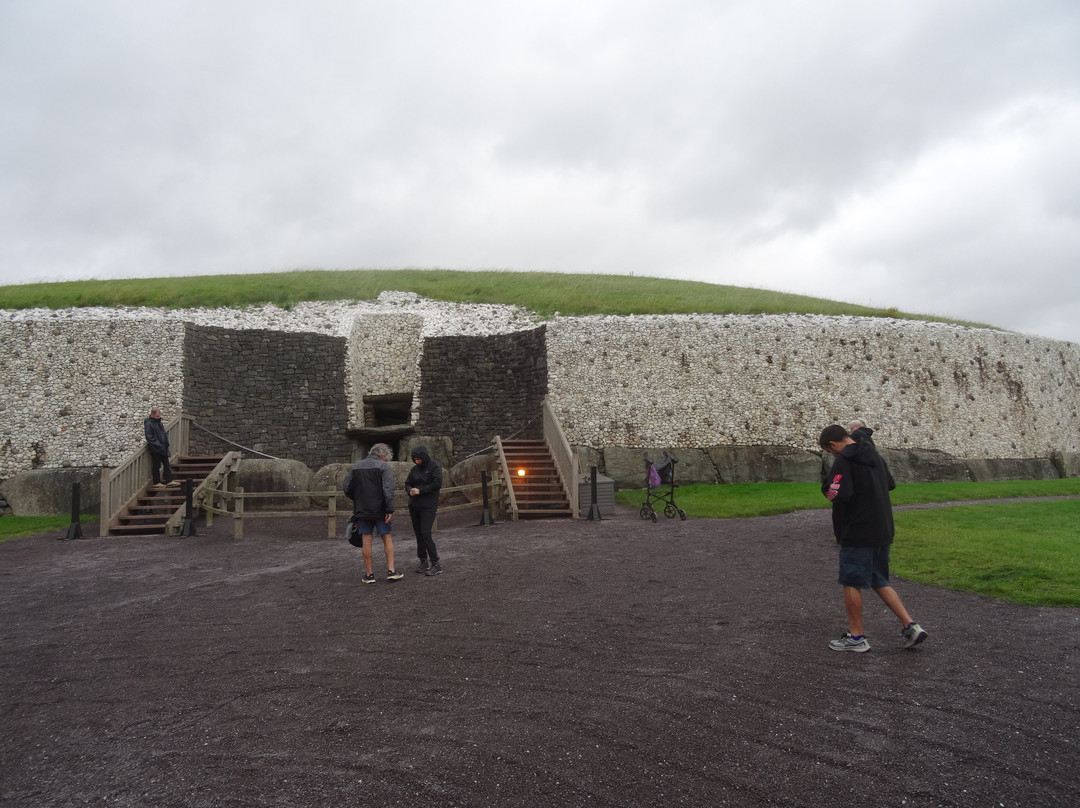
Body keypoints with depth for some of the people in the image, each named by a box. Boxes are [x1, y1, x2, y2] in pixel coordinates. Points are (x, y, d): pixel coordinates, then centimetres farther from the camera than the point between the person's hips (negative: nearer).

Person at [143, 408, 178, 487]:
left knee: (166, 465, 10)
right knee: (156, 466, 2)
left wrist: (166, 443, 10)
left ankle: (169, 481, 15)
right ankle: (156, 483, 11)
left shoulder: (159, 423, 13)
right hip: (155, 449, -8)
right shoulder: (149, 424, -13)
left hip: (163, 449, 8)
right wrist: (159, 445, -21)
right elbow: (149, 438, -18)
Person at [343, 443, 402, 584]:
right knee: (387, 538, 7)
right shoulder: (383, 466, -5)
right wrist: (390, 509, -15)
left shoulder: (355, 467, 9)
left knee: (366, 541, 6)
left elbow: (346, 488, 6)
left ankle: (369, 574, 9)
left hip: (362, 510, 3)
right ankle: (391, 571, 4)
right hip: (380, 509, -3)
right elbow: (388, 489, -15)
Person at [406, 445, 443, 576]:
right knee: (418, 534, 8)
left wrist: (420, 490, -16)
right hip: (414, 505, 6)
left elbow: (437, 484, -15)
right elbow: (407, 483, 15)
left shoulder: (435, 467, -6)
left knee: (425, 533, -14)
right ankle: (423, 561, 19)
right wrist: (410, 490, -8)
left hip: (428, 506, -6)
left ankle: (435, 564, -10)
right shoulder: (415, 469, 10)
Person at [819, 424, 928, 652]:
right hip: (883, 531, 8)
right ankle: (911, 626, 11)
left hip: (857, 533, -8)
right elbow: (891, 484, 24)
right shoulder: (874, 455, 12)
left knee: (851, 583, 4)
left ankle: (856, 637, 10)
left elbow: (838, 495, -27)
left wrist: (827, 490, -7)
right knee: (880, 582, 18)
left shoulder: (844, 460, -15)